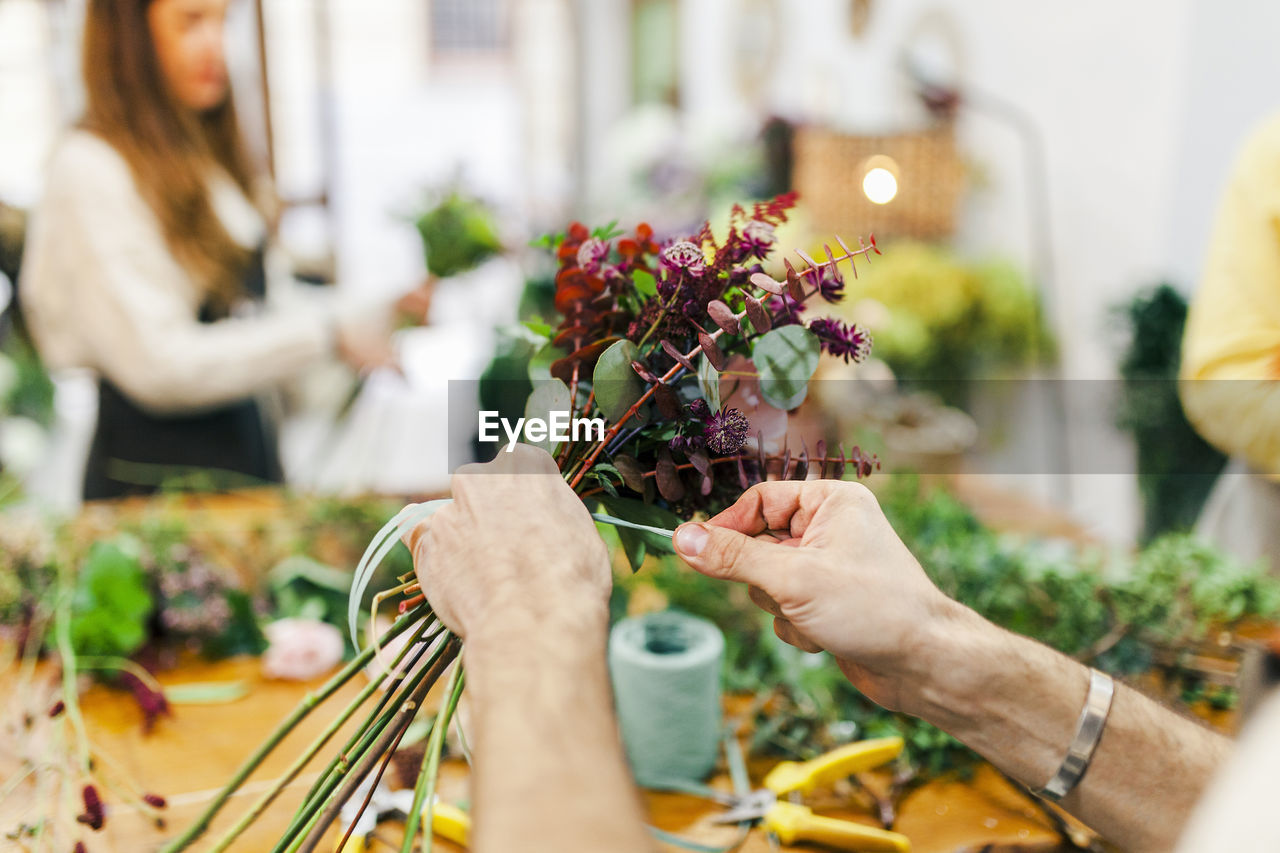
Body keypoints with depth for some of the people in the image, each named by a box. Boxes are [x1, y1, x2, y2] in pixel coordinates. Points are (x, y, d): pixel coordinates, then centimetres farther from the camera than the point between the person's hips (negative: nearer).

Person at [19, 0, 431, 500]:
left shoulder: (206, 155, 11)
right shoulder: (88, 169, -15)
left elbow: (266, 297, 14)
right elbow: (158, 364, -21)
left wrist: (378, 313, -1)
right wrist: (326, 332, -20)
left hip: (248, 442, 8)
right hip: (155, 468, -8)